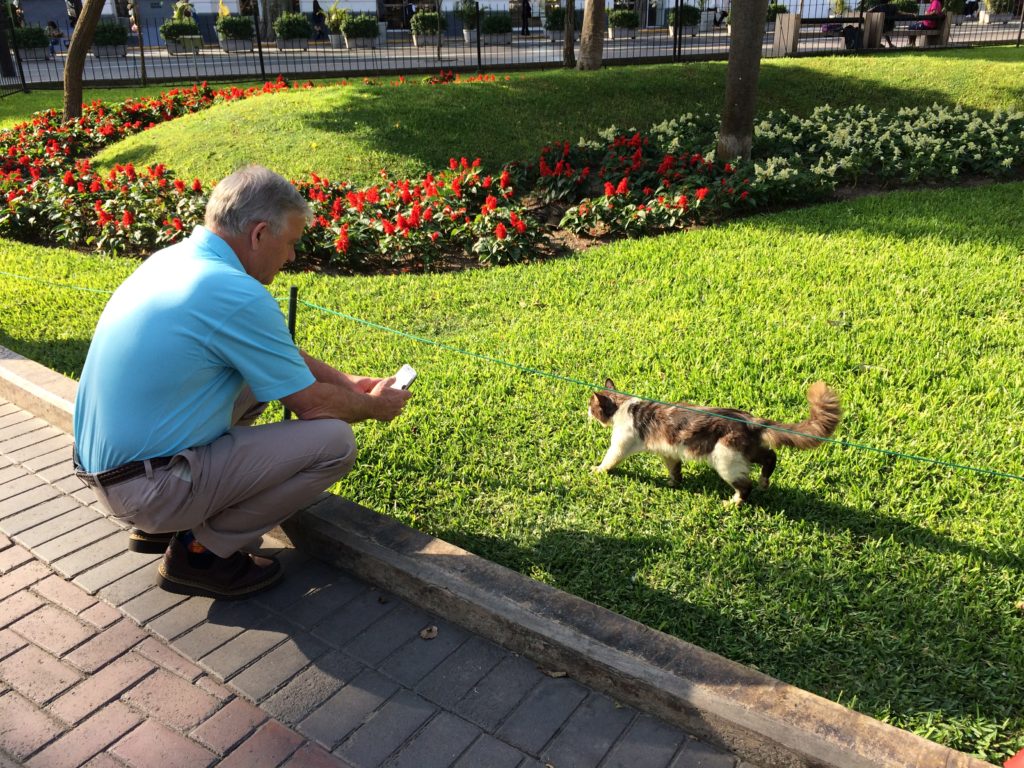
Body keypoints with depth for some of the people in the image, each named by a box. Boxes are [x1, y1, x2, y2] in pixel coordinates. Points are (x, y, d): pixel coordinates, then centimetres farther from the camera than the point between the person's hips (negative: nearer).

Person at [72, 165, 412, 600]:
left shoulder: (175, 257, 5)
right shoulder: (236, 295, -23)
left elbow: (276, 351, 18)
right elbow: (312, 404, -13)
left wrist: (345, 381, 19)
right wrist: (376, 407, 6)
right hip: (149, 488, -9)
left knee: (262, 372, 22)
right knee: (334, 442, -11)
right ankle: (203, 553, 2)